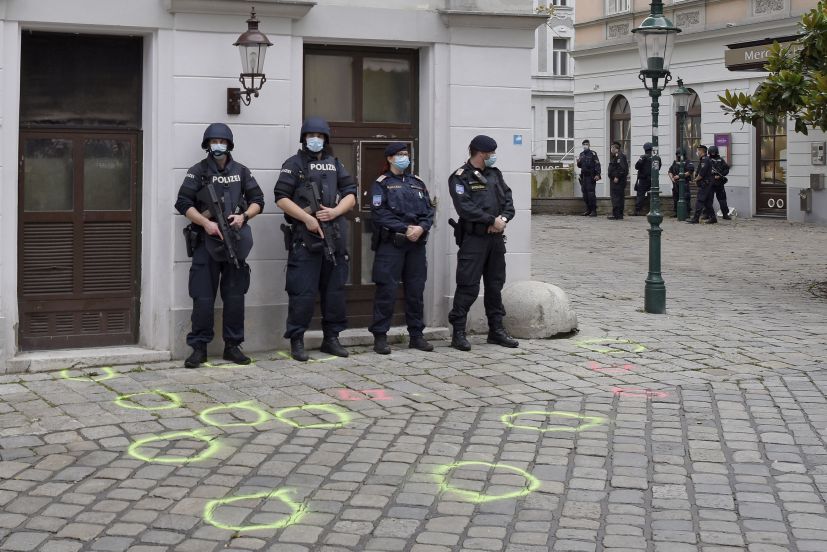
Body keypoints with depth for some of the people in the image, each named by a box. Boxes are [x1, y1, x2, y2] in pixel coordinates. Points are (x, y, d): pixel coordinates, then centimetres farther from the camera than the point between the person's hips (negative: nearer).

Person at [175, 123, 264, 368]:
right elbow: (183, 203, -4)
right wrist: (206, 223, -15)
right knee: (203, 297, -3)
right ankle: (199, 348, 4)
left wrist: (243, 216, -8)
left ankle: (232, 346, 15)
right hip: (206, 242, -2)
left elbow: (257, 200, 11)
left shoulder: (241, 172, 10)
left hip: (235, 241, 3)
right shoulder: (198, 172, 2)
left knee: (235, 296, 5)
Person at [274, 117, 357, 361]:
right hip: (304, 238, -5)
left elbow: (350, 195, 12)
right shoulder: (294, 164, 3)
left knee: (335, 290, 9)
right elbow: (281, 198, -5)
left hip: (334, 238, 5)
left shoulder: (335, 165, 16)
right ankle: (296, 341, 2)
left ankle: (331, 338, 19)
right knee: (303, 292, -6)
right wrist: (307, 218, -14)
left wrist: (334, 211, -7)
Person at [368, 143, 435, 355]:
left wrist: (421, 228, -10)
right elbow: (381, 214, -10)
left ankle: (416, 335, 17)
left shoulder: (417, 182, 17)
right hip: (390, 244, -5)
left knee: (416, 290, 8)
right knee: (387, 290, -6)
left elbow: (429, 210, 10)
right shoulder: (381, 184, 2)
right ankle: (380, 336, 0)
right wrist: (405, 229, -16)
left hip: (417, 243, 5)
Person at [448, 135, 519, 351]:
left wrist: (504, 218, -8)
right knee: (468, 286, -7)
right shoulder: (461, 177, -8)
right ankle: (458, 333, -1)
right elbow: (466, 208, -18)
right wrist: (492, 220, -17)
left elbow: (508, 198, 12)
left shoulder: (494, 174, 15)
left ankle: (496, 329, 23)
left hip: (496, 237, 7)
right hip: (473, 238, -7)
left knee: (495, 284, 14)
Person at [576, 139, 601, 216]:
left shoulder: (593, 154, -4)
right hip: (583, 176, 7)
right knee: (585, 193, 8)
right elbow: (579, 166, 21)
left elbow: (597, 165, -10)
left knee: (591, 193, -10)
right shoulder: (581, 154, 15)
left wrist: (597, 174, -20)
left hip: (591, 176, -7)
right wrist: (578, 162, -1)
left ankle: (594, 211, -7)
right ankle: (588, 210, 16)